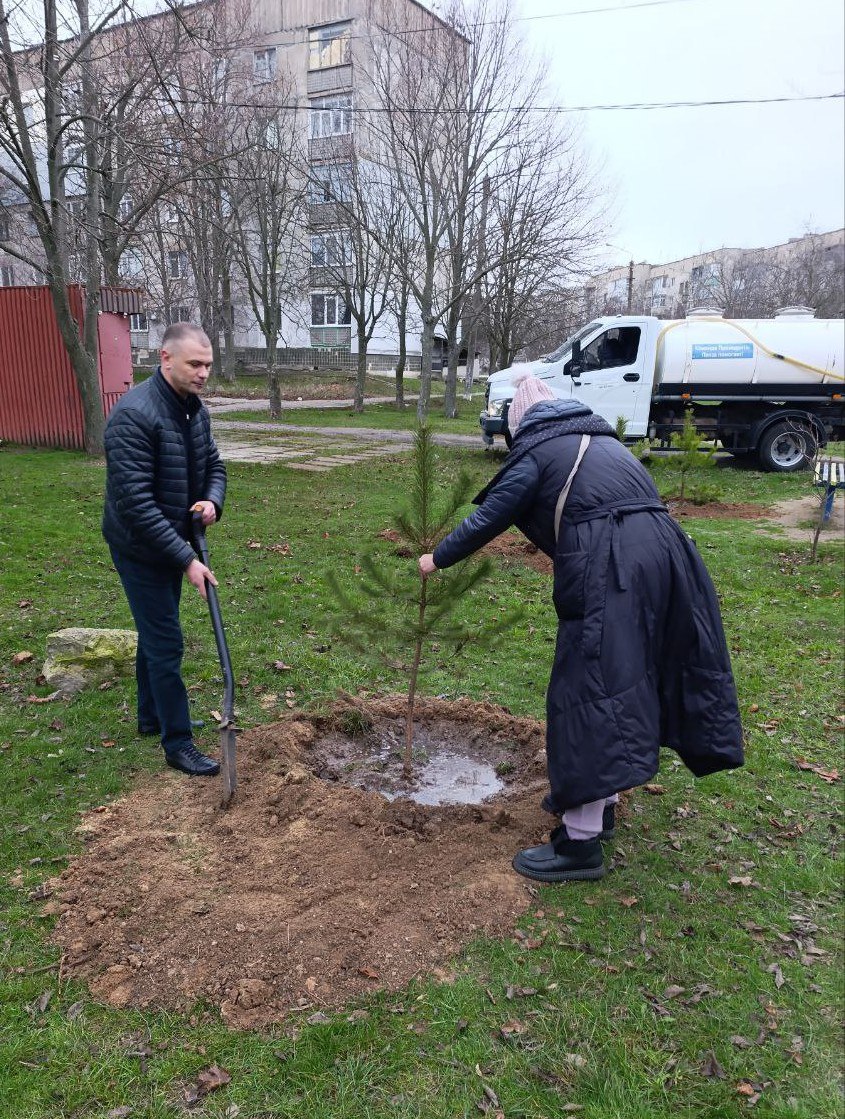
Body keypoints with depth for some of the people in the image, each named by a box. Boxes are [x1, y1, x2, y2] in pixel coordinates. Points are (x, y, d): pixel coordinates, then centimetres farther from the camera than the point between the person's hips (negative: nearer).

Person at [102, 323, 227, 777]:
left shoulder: (195, 409, 1)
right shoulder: (134, 415, -26)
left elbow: (214, 465, 13)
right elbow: (135, 502, -30)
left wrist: (212, 500, -10)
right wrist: (186, 559, -30)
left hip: (172, 541, 8)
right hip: (140, 547, -8)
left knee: (155, 633, 20)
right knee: (166, 641, -3)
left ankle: (151, 717, 37)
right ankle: (178, 743, 9)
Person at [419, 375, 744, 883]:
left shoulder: (535, 450, 7)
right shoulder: (601, 439, 28)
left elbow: (488, 519, 7)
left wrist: (438, 558, 22)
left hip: (609, 568, -8)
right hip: (663, 549, 8)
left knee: (587, 693, -3)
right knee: (627, 679, 18)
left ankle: (581, 841, 2)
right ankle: (598, 803, 33)